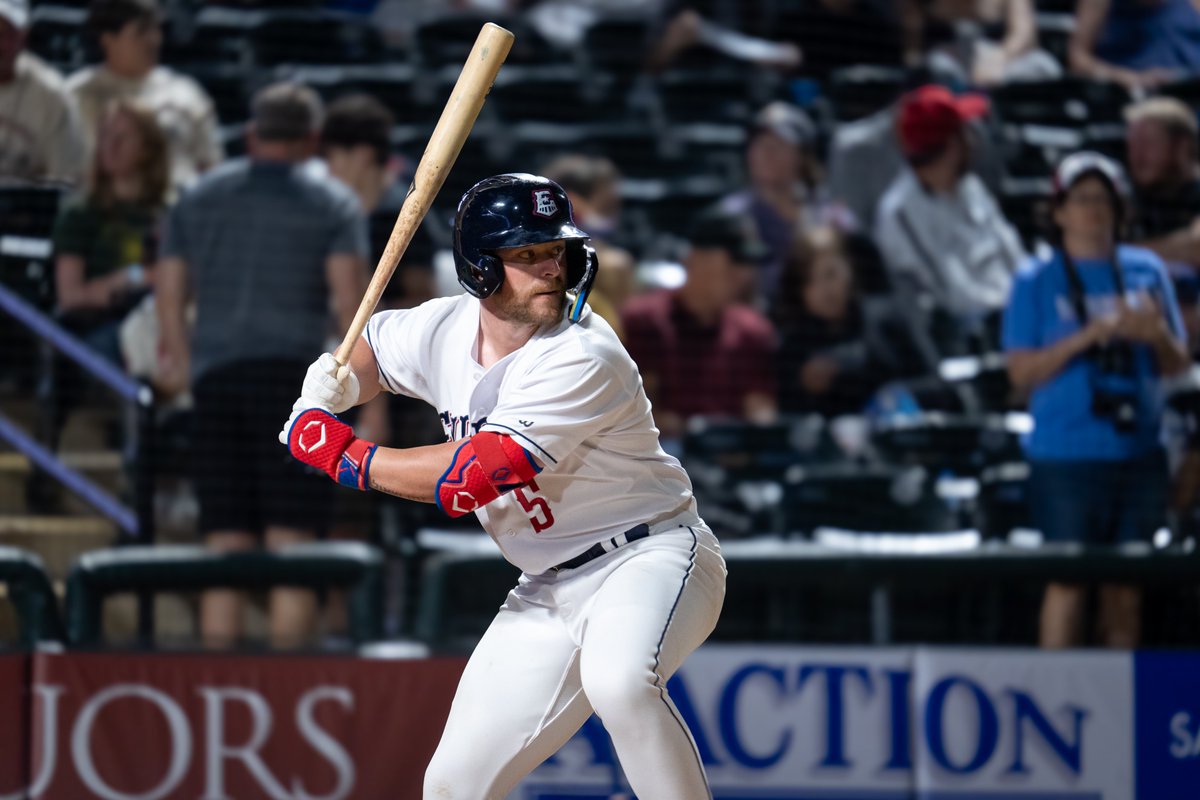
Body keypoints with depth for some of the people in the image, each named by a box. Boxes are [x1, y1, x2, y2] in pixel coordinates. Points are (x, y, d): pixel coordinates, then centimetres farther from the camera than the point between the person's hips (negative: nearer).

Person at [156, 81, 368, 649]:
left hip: (215, 375, 3)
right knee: (291, 542, -5)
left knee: (225, 545, 6)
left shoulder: (198, 197, 15)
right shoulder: (333, 203, 4)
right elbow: (347, 291, -8)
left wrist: (181, 361, 24)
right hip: (294, 371, -3)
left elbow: (169, 288, 13)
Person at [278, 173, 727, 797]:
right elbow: (373, 349, 21)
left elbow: (472, 478, -28)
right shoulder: (447, 328, -1)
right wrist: (339, 386, -3)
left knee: (618, 677, -40)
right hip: (549, 590, 7)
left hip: (651, 559, -7)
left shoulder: (582, 358, -24)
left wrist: (342, 454, -19)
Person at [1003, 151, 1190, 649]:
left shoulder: (1146, 272, 11)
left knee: (1126, 583, 6)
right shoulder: (1036, 281, 2)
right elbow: (1022, 373, -4)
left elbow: (1177, 366, 12)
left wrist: (1157, 335, -10)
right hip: (1066, 454, -3)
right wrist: (1087, 337, -16)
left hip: (1137, 452, 3)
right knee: (1068, 579, -6)